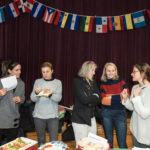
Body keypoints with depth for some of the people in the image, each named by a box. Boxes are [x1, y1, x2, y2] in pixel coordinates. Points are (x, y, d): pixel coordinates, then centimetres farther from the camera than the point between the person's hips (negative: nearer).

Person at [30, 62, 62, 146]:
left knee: (54, 141, -2)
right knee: (41, 140, 12)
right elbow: (33, 99, 0)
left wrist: (50, 95, -28)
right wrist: (36, 93, -21)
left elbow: (58, 98, -8)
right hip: (39, 115, 1)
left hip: (53, 115, -1)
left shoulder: (57, 82, 3)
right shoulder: (38, 81, 5)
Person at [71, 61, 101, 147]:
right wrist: (94, 97, -2)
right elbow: (84, 99, -18)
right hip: (80, 118, -6)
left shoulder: (93, 82, 12)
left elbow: (99, 99, 3)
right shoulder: (77, 81, -8)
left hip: (91, 117, 6)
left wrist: (89, 98, -13)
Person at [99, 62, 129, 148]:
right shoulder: (102, 84, 4)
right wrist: (119, 97, -12)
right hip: (107, 113, 1)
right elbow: (102, 100, -7)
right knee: (108, 141, 13)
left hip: (120, 113, -1)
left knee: (122, 143, -3)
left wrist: (111, 97, -11)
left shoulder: (121, 81, 2)